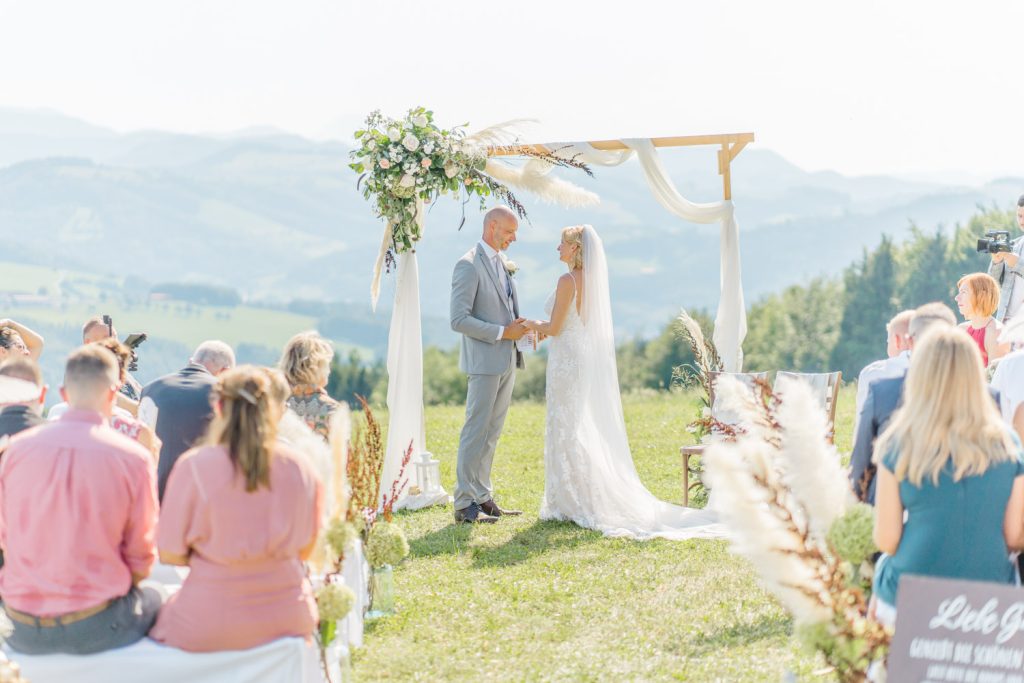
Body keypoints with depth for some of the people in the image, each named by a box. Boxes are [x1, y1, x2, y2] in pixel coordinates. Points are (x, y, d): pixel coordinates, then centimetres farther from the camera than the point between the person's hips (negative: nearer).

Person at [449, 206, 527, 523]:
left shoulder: (504, 263, 15)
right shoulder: (469, 265, -12)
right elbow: (459, 320, -18)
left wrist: (520, 326, 4)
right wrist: (502, 332, -18)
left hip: (507, 360, 8)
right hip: (484, 361, -8)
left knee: (492, 433, 11)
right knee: (476, 432, -5)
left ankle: (482, 497, 16)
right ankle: (465, 504, -1)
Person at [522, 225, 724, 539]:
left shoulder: (567, 281, -15)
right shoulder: (594, 279, 11)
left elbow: (555, 328, -13)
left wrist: (534, 325, 7)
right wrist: (544, 326, 22)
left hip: (567, 359, -9)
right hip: (590, 358, 9)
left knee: (566, 431, -2)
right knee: (589, 431, 13)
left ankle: (571, 504, 1)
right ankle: (592, 500, 17)